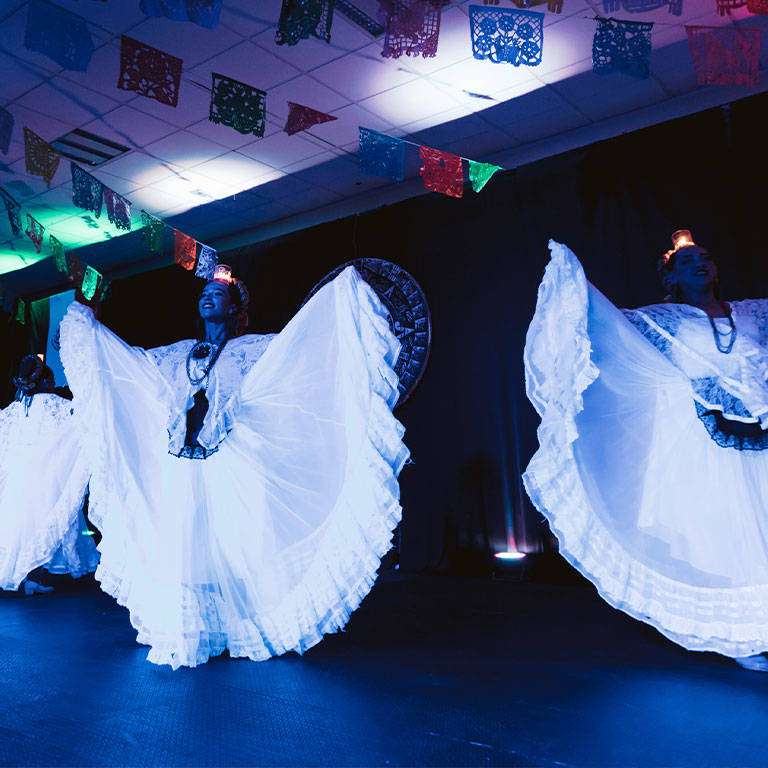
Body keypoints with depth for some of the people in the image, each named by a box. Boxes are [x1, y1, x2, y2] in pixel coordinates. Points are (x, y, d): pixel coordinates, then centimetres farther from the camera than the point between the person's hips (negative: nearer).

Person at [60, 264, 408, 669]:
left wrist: (341, 289, -10)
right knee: (180, 550, 5)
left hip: (229, 468, -4)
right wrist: (87, 319, 34)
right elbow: (132, 355, 28)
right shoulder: (179, 353, 19)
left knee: (234, 547, -3)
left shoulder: (253, 348, 6)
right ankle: (184, 638, 18)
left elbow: (299, 337, -4)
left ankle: (246, 628, 12)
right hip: (180, 469, 4)